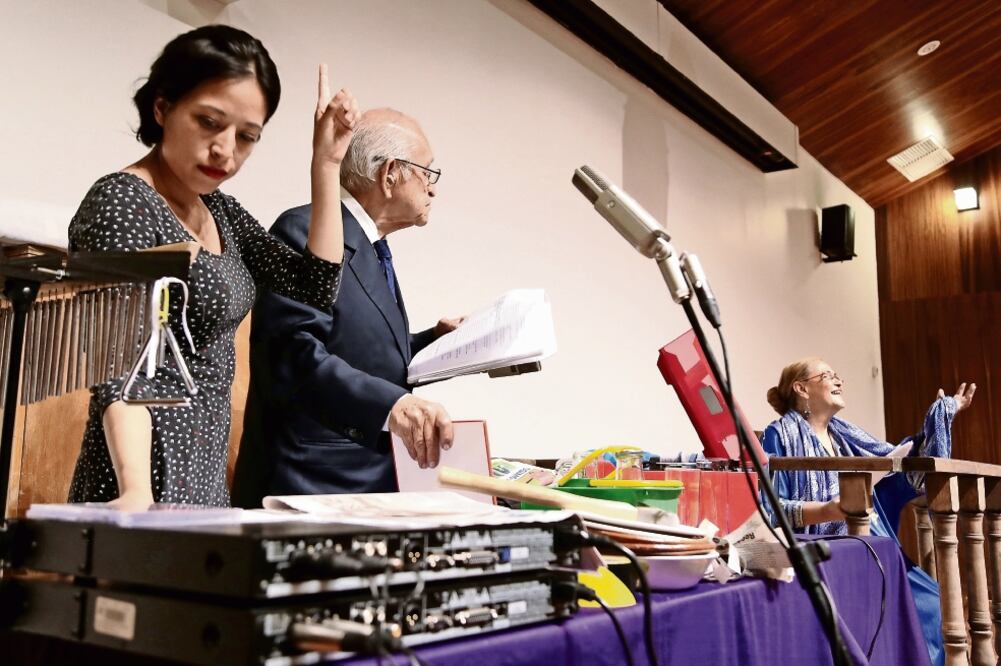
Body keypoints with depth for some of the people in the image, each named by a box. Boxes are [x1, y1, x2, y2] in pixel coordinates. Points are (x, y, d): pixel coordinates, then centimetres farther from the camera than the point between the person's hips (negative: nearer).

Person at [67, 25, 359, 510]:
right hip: (152, 476, -8)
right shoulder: (121, 204, -15)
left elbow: (315, 287, 4)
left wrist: (326, 164, 2)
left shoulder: (217, 208, 8)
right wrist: (137, 491, -37)